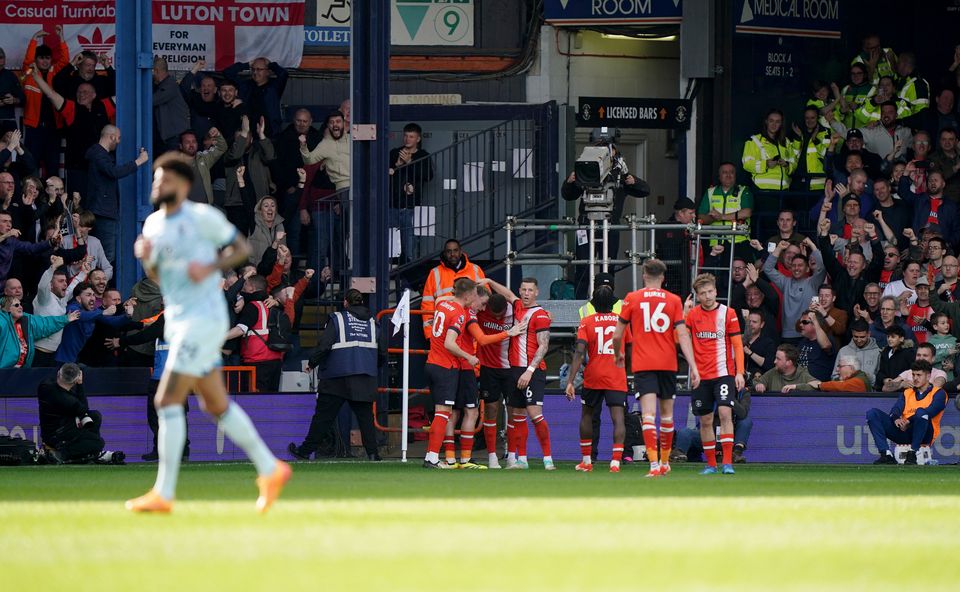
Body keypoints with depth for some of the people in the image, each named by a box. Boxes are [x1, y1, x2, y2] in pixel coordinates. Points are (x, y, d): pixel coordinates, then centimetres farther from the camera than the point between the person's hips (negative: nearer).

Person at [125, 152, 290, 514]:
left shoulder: (202, 217, -10)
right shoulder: (153, 224, 11)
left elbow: (242, 248, -2)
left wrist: (211, 267, -18)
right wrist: (146, 257, -2)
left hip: (203, 319, -8)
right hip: (178, 322, 8)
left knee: (167, 401, -12)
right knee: (218, 405, 12)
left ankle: (163, 494, -12)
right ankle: (271, 470, 22)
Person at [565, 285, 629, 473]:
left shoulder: (586, 322, -3)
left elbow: (579, 353, -11)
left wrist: (570, 381, -13)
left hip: (593, 378, 0)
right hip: (617, 379, 0)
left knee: (586, 415, 19)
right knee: (618, 419, -6)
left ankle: (586, 461, 23)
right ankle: (616, 461, -22)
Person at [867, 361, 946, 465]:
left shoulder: (938, 393, 7)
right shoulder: (907, 393, 24)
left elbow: (930, 412, -12)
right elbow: (895, 409, 6)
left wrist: (909, 421, -24)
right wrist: (896, 419, -19)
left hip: (924, 435, -5)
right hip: (903, 432, 5)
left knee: (921, 412, -36)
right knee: (873, 413, -10)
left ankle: (912, 455, -34)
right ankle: (886, 455, -24)